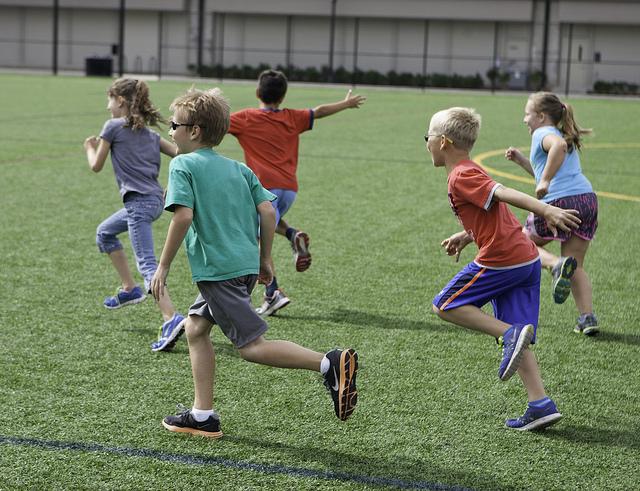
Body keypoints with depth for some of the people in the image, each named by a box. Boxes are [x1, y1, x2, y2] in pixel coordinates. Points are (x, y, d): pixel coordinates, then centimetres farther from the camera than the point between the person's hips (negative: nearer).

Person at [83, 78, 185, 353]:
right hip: (153, 199, 8)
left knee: (147, 265, -15)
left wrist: (90, 148, 21)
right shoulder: (149, 132, 16)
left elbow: (96, 166, 3)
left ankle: (171, 319, -28)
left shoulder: (113, 127, -3)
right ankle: (129, 289, 28)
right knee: (105, 233, 28)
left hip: (139, 203, -8)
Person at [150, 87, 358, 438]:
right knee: (195, 328, 18)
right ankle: (202, 416, 17)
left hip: (217, 270, -8)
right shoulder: (238, 168, 15)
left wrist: (163, 267, -10)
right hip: (246, 265, 8)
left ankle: (330, 364, -19)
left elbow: (183, 215, -17)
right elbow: (267, 211, 9)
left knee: (252, 346, -6)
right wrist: (265, 259, 19)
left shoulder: (183, 165, -4)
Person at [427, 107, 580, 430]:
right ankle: (541, 405, 2)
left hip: (501, 261, -9)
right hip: (526, 259, 9)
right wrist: (466, 237, 22)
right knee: (516, 341, 11)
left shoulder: (461, 177, -9)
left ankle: (511, 333, -10)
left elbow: (505, 194, -23)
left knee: (445, 306, 6)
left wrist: (547, 211, -32)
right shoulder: (472, 173, 20)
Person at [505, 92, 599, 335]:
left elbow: (558, 145, -23)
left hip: (558, 200, -7)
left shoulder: (543, 133, 2)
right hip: (587, 198, 7)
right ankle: (588, 317, -3)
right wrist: (521, 160, 32)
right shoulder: (567, 137, 29)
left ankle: (557, 264, -13)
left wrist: (545, 181, -22)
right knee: (577, 267, 12)